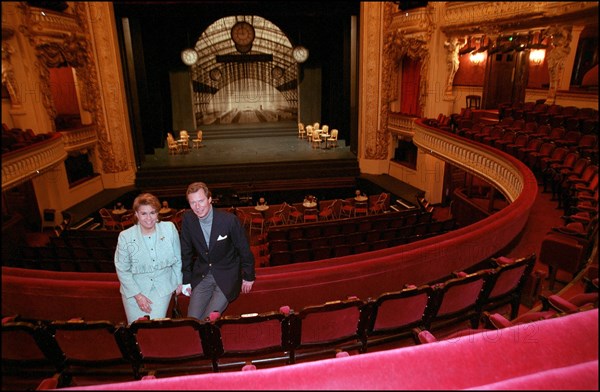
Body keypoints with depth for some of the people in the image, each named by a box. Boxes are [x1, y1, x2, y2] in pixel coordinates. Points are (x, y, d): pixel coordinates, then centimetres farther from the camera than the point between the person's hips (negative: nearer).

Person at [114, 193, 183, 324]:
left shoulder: (169, 228, -10)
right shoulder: (125, 236, -11)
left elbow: (177, 258, 3)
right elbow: (122, 270, -4)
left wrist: (179, 281, 9)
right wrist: (137, 295, -8)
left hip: (162, 287, 0)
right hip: (135, 287, 0)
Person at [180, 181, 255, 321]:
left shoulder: (229, 219, -19)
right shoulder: (187, 219, -8)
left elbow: (244, 249, -7)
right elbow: (186, 252, 5)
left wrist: (248, 277, 2)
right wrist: (186, 280, 8)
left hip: (227, 277, -3)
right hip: (201, 276, 4)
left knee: (207, 320, -13)